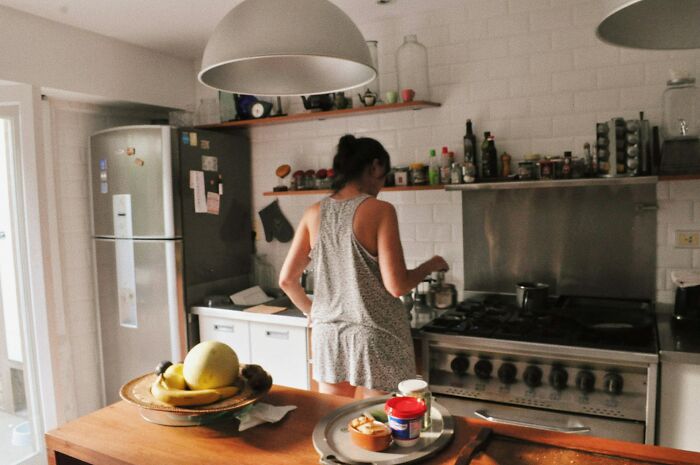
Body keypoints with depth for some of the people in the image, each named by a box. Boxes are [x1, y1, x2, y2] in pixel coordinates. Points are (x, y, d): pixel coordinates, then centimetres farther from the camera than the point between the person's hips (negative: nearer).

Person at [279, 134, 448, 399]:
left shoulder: (314, 213, 2)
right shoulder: (379, 210, -12)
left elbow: (287, 279, 3)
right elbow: (396, 286, -16)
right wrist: (429, 266, 2)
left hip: (328, 335, 5)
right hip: (374, 336, -5)